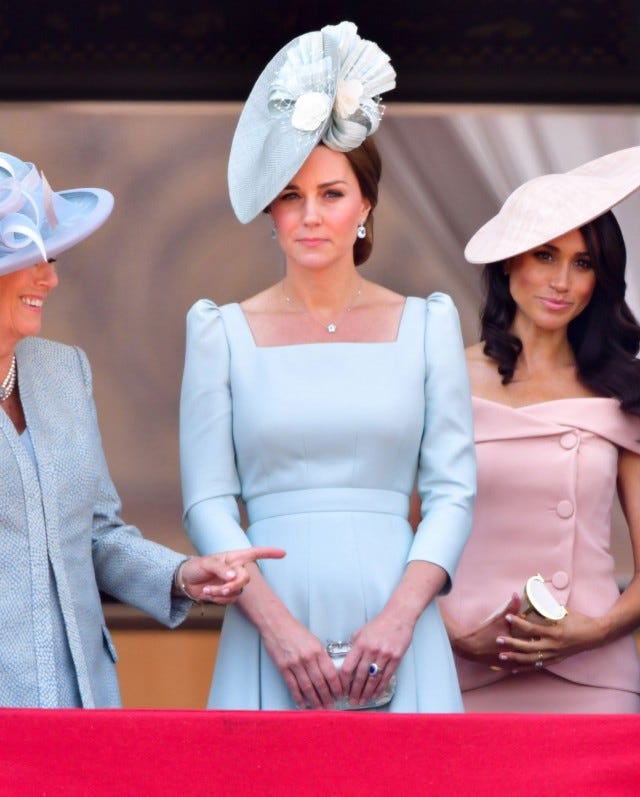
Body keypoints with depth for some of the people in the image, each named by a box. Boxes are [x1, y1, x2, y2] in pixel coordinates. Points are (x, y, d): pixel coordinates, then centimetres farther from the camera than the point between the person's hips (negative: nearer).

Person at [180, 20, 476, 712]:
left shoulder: (427, 325, 7)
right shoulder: (223, 333, 5)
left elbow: (452, 490, 4)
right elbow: (208, 501, 1)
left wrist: (401, 616, -10)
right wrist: (277, 624, -11)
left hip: (396, 638, 1)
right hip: (271, 630, 0)